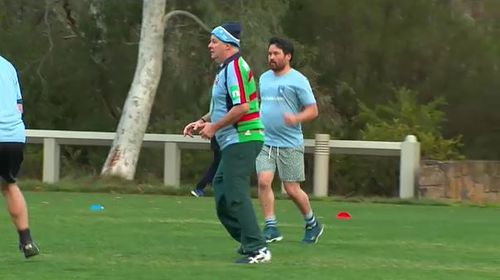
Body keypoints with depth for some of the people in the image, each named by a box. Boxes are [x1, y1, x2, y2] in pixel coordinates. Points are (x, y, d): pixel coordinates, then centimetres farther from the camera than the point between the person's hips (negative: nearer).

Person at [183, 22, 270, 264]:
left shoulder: (235, 67, -15)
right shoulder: (225, 69, 18)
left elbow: (242, 107, -24)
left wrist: (214, 127, -16)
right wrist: (203, 122, 14)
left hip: (242, 140, -11)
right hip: (233, 142, 11)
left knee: (235, 194, -13)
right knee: (221, 189, 15)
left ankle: (257, 249, -14)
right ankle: (248, 241, 21)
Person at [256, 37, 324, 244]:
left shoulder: (298, 80, -7)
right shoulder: (264, 78, 12)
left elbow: (313, 110, -8)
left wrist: (296, 118, -25)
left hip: (290, 144, -5)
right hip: (265, 142, 5)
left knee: (292, 189, 0)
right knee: (264, 181, -13)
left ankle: (312, 224, 23)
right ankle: (271, 228, -9)